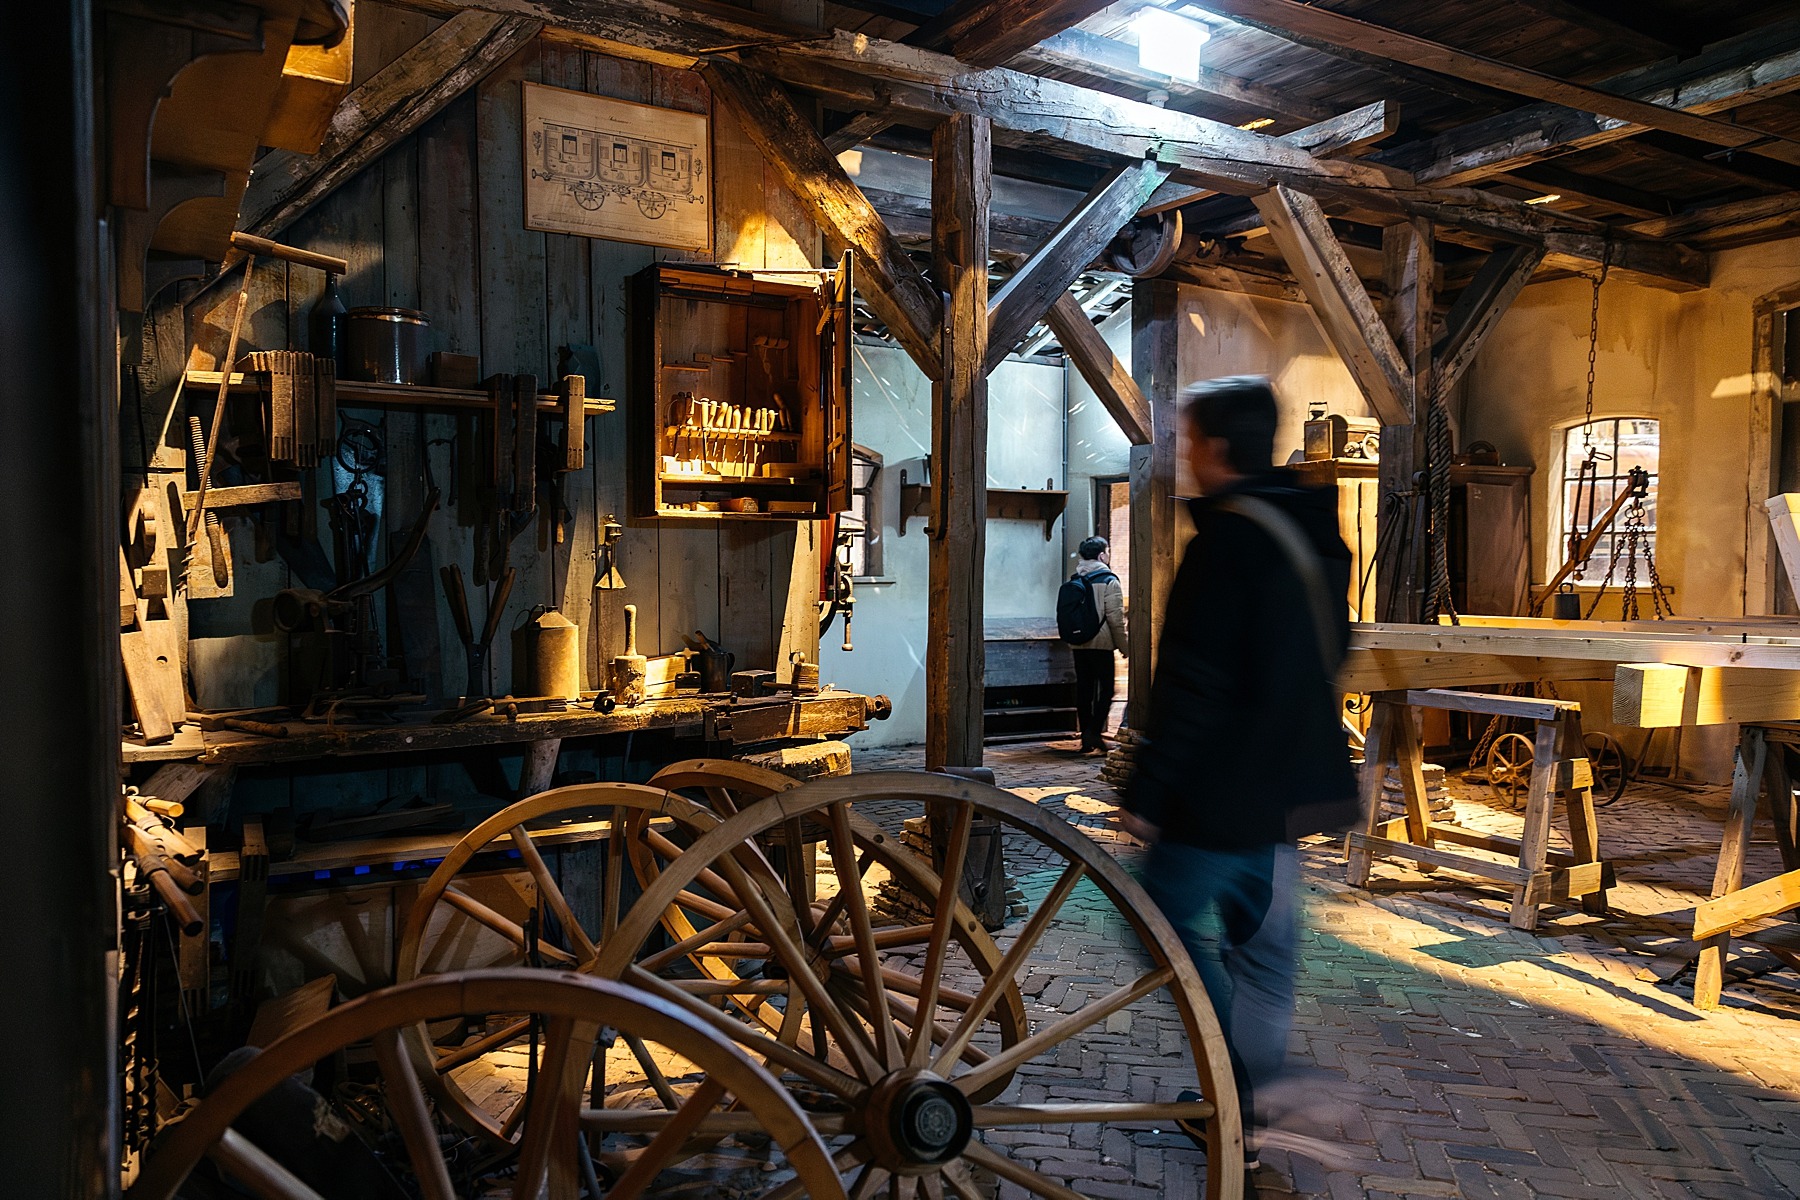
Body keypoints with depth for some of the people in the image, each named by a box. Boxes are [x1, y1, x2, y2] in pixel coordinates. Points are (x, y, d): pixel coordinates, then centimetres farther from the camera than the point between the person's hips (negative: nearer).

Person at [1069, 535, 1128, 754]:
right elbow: (1115, 618, -12)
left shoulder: (1075, 581, 11)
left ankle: (1086, 739, 10)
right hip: (1101, 644, -6)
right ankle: (1094, 731, -14)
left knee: (1084, 689, 9)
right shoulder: (1108, 581, -8)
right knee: (1105, 688, 0)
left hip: (1078, 645, 6)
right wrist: (1124, 645, -6)